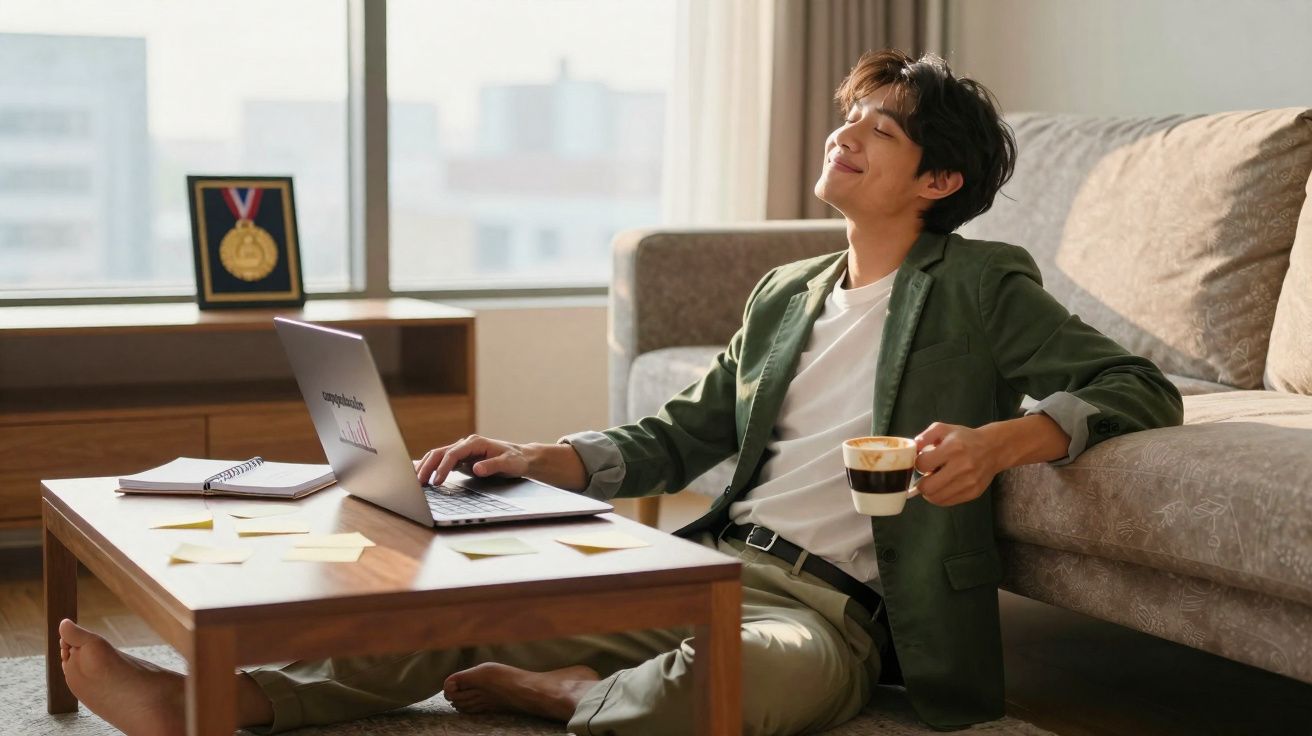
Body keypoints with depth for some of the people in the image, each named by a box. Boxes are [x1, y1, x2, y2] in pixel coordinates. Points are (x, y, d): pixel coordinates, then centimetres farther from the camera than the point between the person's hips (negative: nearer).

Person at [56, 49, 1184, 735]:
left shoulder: (981, 288, 3)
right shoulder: (787, 294, 22)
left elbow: (1140, 390, -4)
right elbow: (676, 439, 22)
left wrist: (1002, 439, -23)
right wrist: (531, 460, 6)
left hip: (830, 609, -6)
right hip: (712, 561, 7)